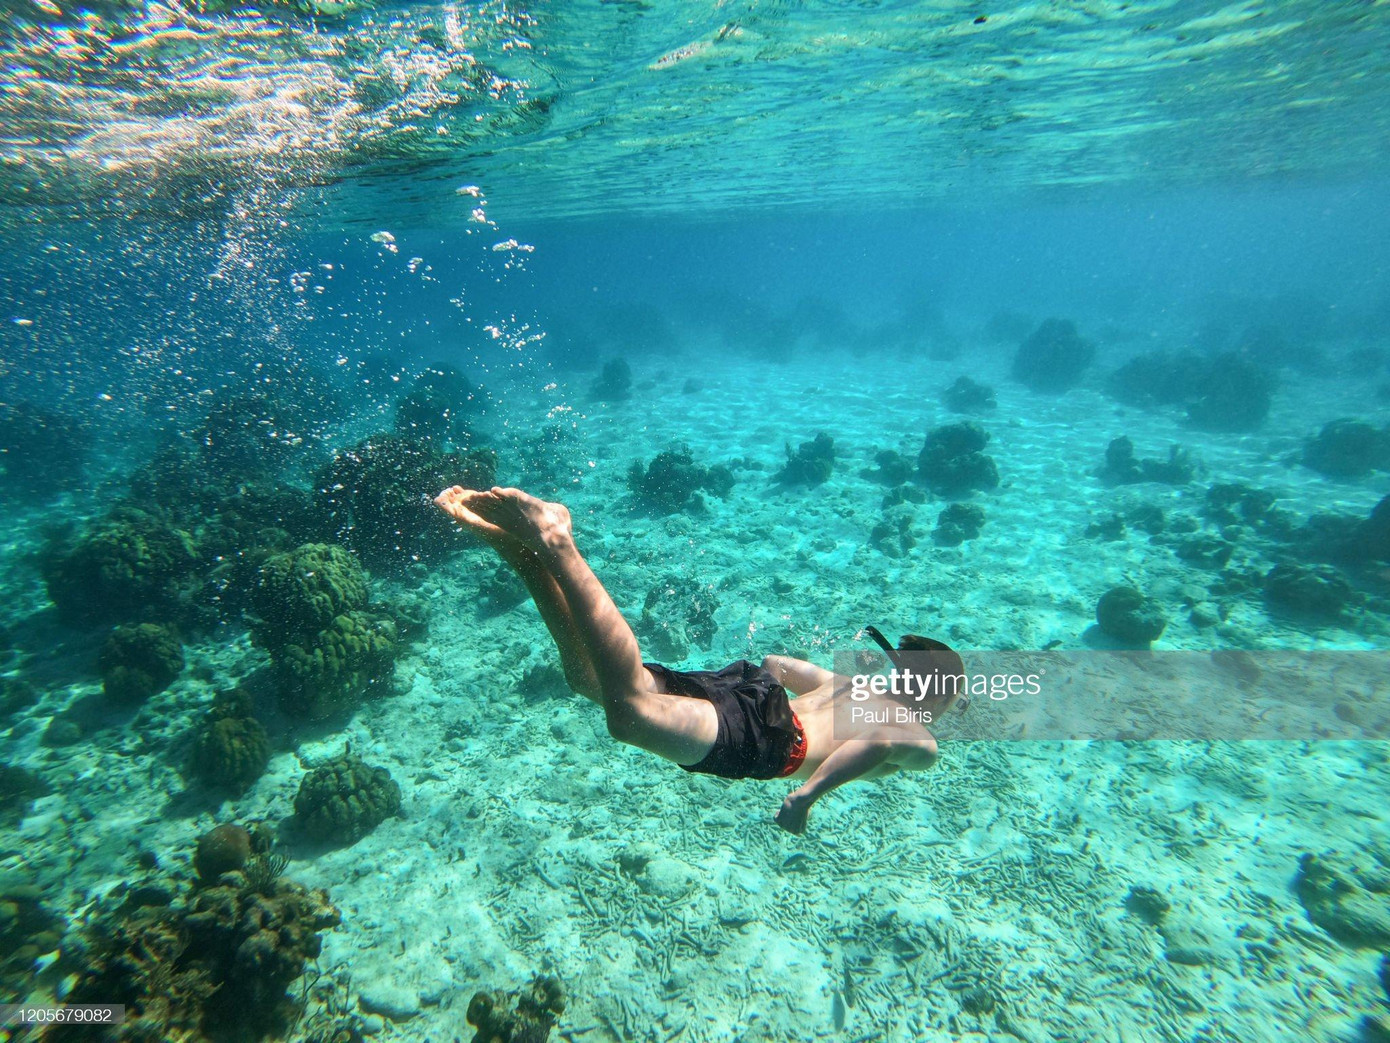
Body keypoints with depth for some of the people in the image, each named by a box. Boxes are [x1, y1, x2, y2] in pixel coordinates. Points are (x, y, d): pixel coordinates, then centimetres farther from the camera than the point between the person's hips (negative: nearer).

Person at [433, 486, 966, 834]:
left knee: (590, 677, -7)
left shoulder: (853, 684, 37)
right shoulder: (923, 746, 17)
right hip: (766, 741, -6)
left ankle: (512, 539, -22)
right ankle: (557, 547, -36)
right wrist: (806, 795, -11)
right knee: (629, 712, -27)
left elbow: (776, 661, 38)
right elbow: (881, 741, -10)